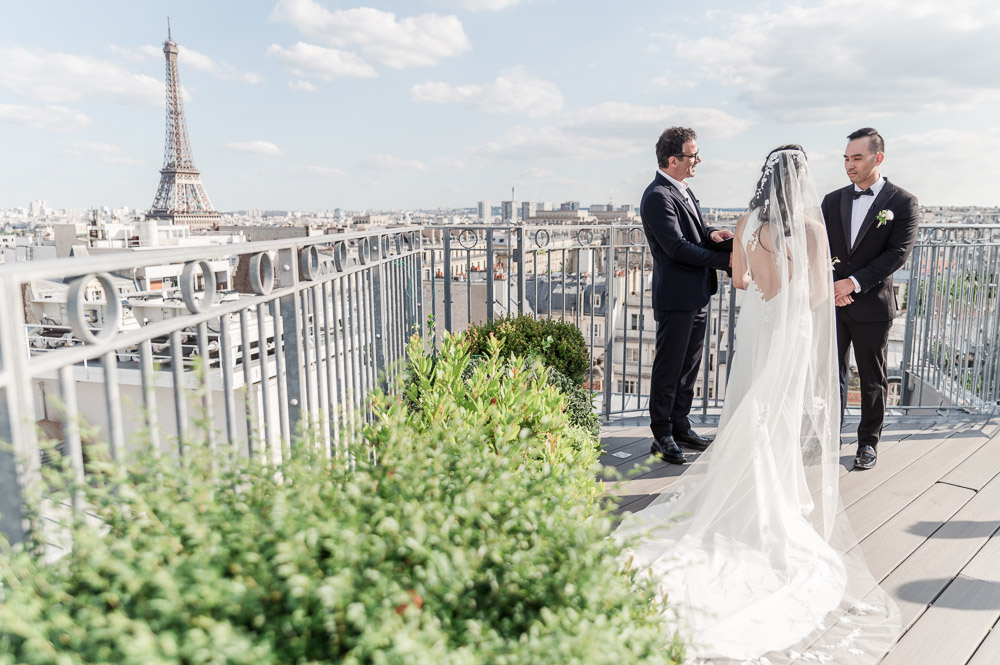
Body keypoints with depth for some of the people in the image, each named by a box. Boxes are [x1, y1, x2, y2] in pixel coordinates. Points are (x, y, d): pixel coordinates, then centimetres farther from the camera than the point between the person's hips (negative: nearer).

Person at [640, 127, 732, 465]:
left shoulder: (683, 190, 14)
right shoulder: (658, 196, -17)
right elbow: (677, 247, -23)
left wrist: (711, 233, -1)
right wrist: (724, 260, -19)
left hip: (697, 296, 10)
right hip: (676, 297, -10)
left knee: (690, 365, 17)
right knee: (668, 368, 1)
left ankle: (680, 426, 30)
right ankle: (662, 436, 12)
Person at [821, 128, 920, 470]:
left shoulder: (903, 202, -2)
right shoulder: (832, 200, 9)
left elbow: (898, 253, -10)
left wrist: (854, 282, -17)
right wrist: (830, 286, -10)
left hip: (872, 305, -3)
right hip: (832, 303, 3)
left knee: (873, 380, 9)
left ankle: (868, 442, 24)